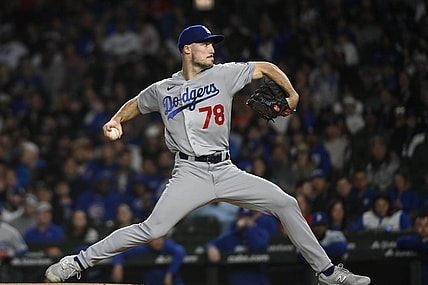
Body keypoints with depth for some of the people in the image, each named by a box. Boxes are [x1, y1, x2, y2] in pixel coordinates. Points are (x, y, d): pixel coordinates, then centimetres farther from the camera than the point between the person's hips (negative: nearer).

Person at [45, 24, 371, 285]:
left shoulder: (223, 75, 5)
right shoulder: (163, 90, 6)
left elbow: (266, 67, 13)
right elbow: (135, 104, 25)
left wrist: (292, 96, 3)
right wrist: (116, 120, 6)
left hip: (226, 171, 3)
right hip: (190, 174, -3)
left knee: (286, 204, -5)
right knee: (152, 229, -20)